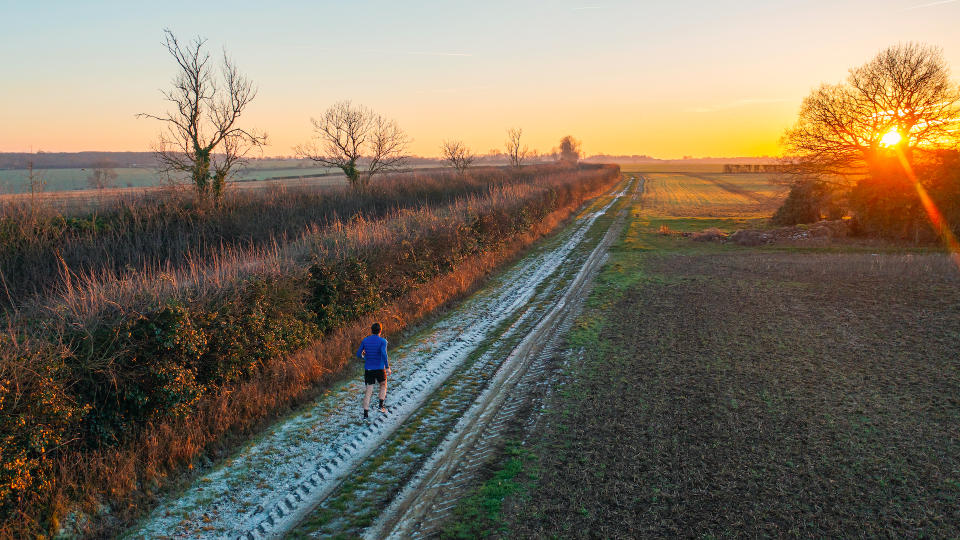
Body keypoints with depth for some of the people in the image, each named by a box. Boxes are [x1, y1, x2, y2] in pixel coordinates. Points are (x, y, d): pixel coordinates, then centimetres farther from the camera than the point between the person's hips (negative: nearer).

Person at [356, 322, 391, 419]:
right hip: (379, 368, -2)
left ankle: (366, 412, -3)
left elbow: (358, 354, 4)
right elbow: (383, 354, -22)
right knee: (383, 385, 22)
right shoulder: (382, 341, -8)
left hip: (368, 369, 2)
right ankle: (381, 404, 7)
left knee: (368, 390, 5)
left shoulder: (365, 340, 3)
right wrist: (387, 367, -18)